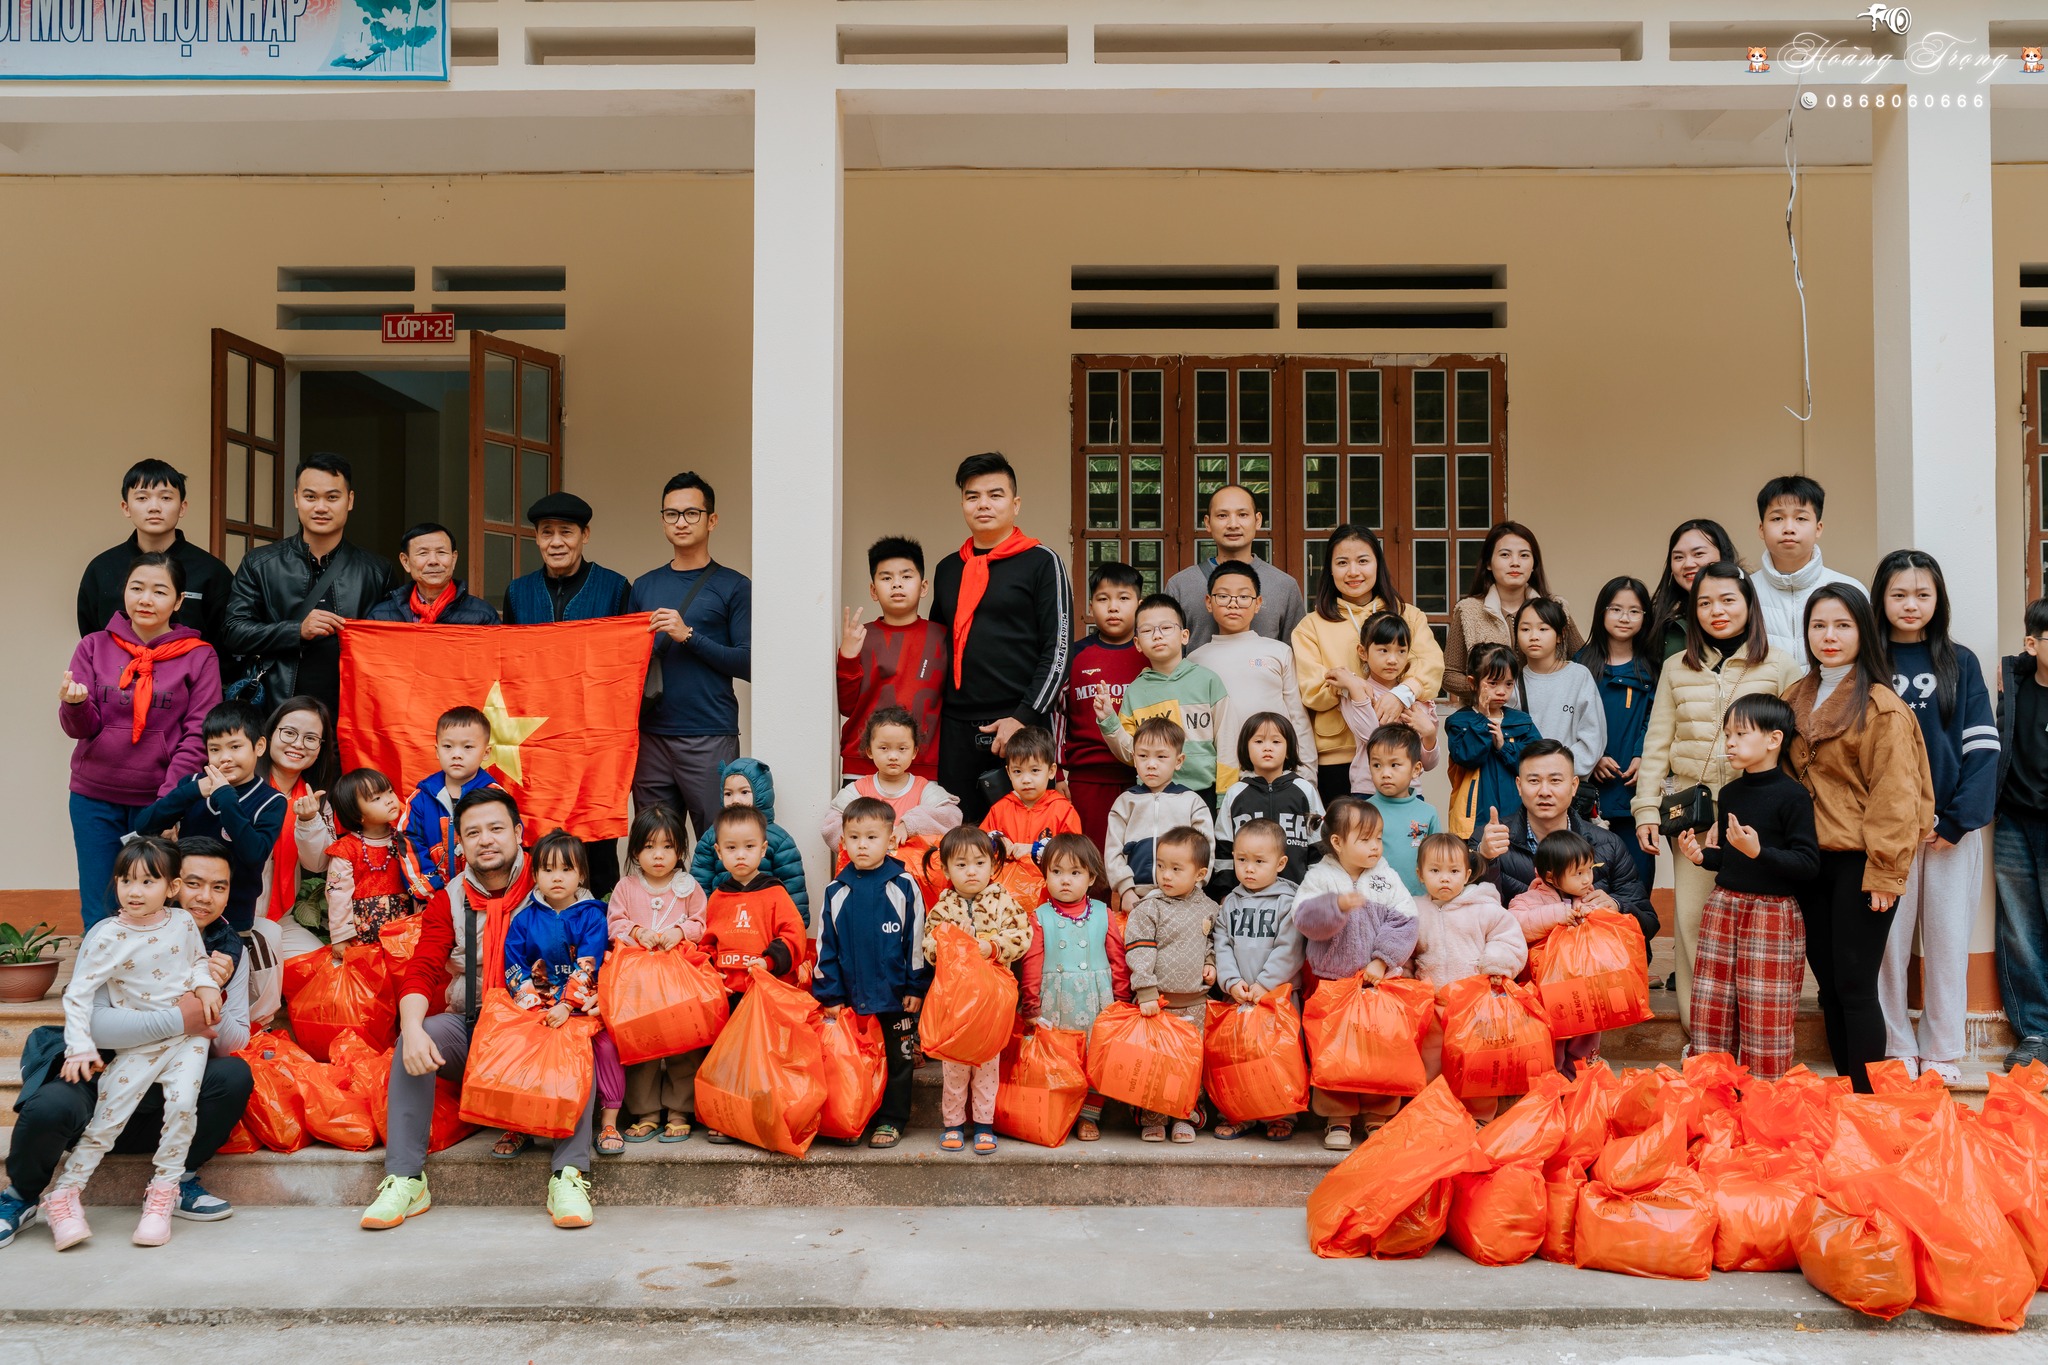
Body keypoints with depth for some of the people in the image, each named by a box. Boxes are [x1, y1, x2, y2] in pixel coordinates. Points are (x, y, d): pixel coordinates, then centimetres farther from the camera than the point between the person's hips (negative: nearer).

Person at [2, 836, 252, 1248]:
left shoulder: (230, 951, 3)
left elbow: (235, 1045, -1)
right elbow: (87, 1021, -26)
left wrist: (214, 1001, -21)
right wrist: (178, 1019, -32)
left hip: (170, 1084, 3)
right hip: (102, 1075, -3)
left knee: (235, 1076, -25)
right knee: (51, 1107, -34)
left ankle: (177, 1182, -1)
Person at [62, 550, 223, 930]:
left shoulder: (199, 656, -1)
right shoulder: (95, 647, 5)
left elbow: (198, 736, -4)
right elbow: (81, 728, 2)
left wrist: (168, 800, -13)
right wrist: (75, 704, -21)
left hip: (161, 800, -2)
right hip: (94, 798, 2)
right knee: (98, 913, 5)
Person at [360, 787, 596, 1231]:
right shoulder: (448, 899, 6)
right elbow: (421, 971, -6)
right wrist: (413, 1028, -26)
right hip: (467, 1027, 2)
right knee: (411, 1042, -25)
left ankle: (568, 1178, -32)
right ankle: (405, 1180, -22)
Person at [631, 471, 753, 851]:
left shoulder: (734, 587, 2)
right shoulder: (644, 586, 15)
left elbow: (749, 663, -5)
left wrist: (689, 636, -13)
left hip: (710, 738, -4)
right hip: (650, 735, 4)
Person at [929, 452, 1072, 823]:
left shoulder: (1042, 563, 1)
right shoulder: (948, 569, 17)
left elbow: (1058, 648, -5)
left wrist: (1024, 717, -13)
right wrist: (934, 716, 15)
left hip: (1024, 726, -5)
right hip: (957, 730, 5)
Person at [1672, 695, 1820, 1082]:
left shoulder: (1792, 796, -10)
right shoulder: (1730, 793, 11)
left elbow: (1808, 864, -15)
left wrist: (1758, 851, -26)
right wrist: (1702, 856, 2)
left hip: (1773, 912, -6)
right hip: (1723, 905, 7)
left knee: (1765, 1021, -1)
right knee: (1710, 1014, 8)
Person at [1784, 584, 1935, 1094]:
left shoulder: (1882, 706, -10)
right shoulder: (1796, 700, 11)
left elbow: (1894, 795, -13)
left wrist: (1884, 872, -17)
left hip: (1859, 864, -6)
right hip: (1813, 860, 6)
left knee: (1854, 987, -4)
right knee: (1828, 984, 12)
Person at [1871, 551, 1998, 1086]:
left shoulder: (1960, 664, 6)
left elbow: (1983, 747, 1)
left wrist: (1957, 820, -9)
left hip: (1954, 826, 1)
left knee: (1948, 937, 5)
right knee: (1890, 937, 2)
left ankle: (1941, 1051, 14)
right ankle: (1897, 1047, 12)